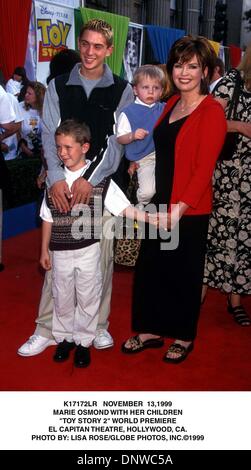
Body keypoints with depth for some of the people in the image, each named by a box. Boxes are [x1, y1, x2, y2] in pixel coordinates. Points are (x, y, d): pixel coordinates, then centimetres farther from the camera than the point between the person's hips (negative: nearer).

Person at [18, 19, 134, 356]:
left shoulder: (122, 91, 4)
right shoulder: (58, 87, 9)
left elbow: (117, 141, -5)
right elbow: (49, 136, 1)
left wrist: (89, 179, -17)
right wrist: (56, 178, -14)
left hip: (101, 185, -1)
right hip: (63, 184, 1)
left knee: (101, 256, 6)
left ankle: (99, 325, 23)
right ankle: (47, 330, 15)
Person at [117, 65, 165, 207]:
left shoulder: (164, 109, 9)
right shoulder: (128, 112, -4)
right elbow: (120, 139, -5)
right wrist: (132, 136, -24)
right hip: (144, 159, -4)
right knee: (147, 192, -17)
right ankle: (141, 206, 18)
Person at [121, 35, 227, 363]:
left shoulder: (211, 111, -11)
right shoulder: (171, 104, 10)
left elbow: (204, 169, -17)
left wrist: (179, 209, -21)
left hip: (189, 210, -6)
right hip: (160, 202, 6)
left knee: (183, 274, 8)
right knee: (149, 267, 11)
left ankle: (185, 337, 29)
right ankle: (151, 331, 30)